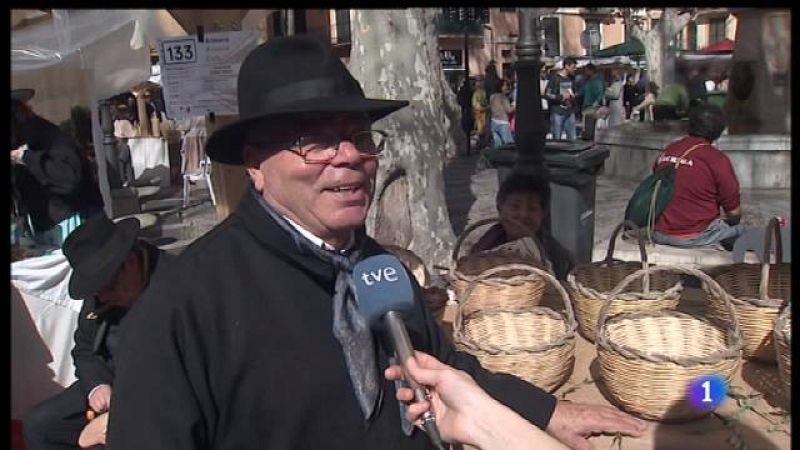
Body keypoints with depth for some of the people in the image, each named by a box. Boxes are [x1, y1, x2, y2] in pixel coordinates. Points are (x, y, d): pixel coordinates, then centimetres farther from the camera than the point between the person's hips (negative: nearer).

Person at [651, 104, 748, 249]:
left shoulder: (666, 151, 5)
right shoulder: (718, 159, -10)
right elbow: (734, 212, -7)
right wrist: (728, 222, 17)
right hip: (696, 236, -5)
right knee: (743, 232, 17)